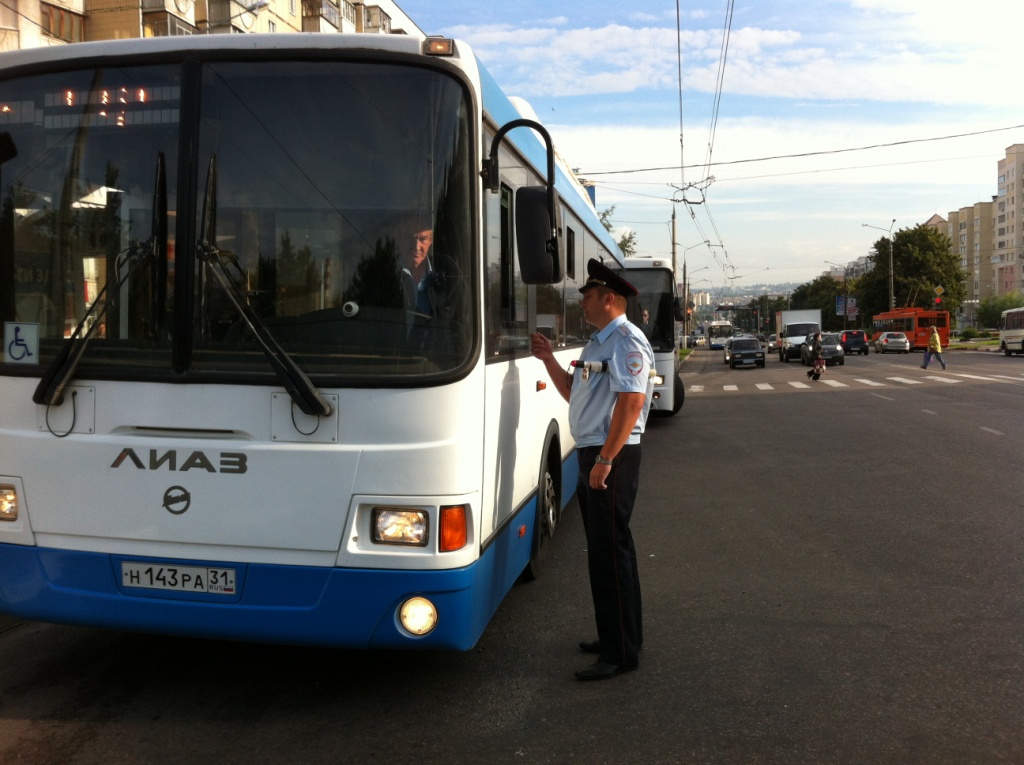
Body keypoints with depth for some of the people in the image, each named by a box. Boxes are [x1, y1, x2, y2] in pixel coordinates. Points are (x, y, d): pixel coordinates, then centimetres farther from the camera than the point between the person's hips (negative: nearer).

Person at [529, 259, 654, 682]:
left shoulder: (626, 341, -14)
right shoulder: (597, 343, 18)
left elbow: (631, 401, -23)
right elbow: (573, 392, 23)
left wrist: (605, 460, -25)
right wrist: (548, 359, 14)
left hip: (612, 456, -10)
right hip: (591, 454, 10)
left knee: (610, 551, -6)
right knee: (601, 548, 17)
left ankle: (621, 654, 3)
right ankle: (617, 634, 30)